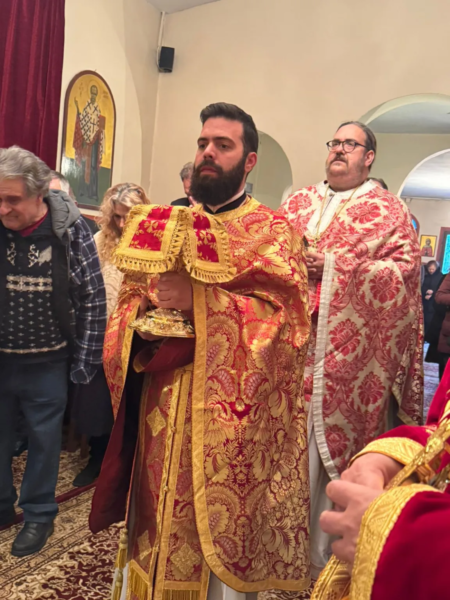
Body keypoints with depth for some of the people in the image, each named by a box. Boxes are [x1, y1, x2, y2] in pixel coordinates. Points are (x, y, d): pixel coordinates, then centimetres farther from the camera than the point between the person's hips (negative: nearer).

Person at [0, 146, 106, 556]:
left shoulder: (70, 231, -14)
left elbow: (93, 299, -9)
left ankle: (39, 515, 33)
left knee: (44, 438, 12)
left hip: (46, 363, -2)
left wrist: (85, 361, -9)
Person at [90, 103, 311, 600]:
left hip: (225, 418, -4)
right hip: (159, 414, 5)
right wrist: (144, 316, -9)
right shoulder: (167, 223, 14)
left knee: (215, 538, 7)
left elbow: (284, 317, -13)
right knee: (155, 536, 15)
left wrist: (198, 300, -22)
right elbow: (128, 302, 14)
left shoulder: (272, 231, -1)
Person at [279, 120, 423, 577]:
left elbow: (404, 270, -7)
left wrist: (330, 265, -14)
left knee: (332, 452, 3)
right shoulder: (297, 204, 17)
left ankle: (321, 557, 23)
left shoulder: (389, 211, 6)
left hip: (345, 357, -3)